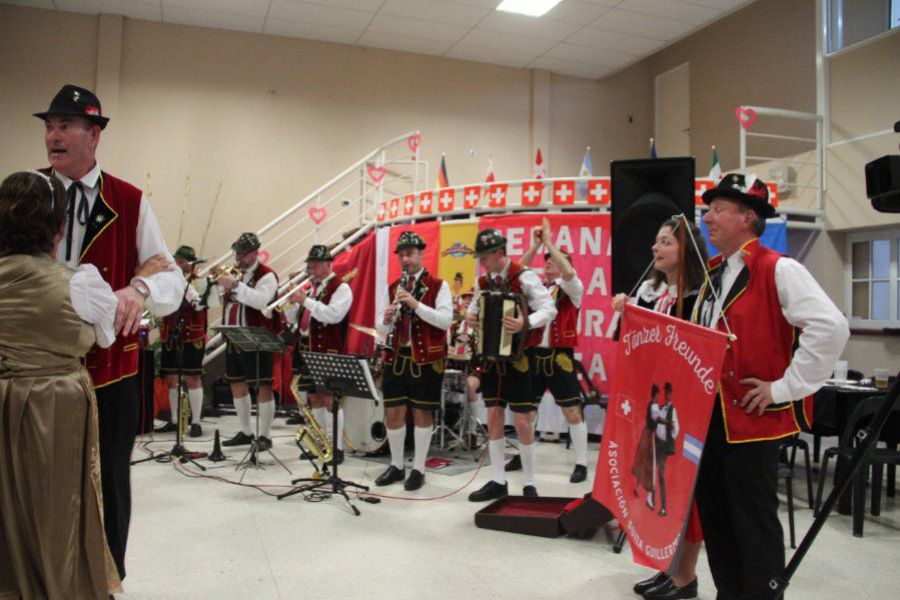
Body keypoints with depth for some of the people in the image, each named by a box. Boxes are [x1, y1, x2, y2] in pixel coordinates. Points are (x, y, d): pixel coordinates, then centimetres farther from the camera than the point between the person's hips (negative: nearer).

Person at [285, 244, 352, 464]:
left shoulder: (341, 288, -5)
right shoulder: (309, 289, 18)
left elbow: (333, 314, -21)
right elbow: (292, 319, 17)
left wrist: (305, 300, -20)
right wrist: (292, 301, -2)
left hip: (328, 353, -7)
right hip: (306, 351, 8)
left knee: (330, 399, -6)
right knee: (314, 398, 12)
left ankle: (337, 447, 1)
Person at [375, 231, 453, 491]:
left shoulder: (439, 285, -3)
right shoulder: (392, 287, 11)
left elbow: (446, 320, -16)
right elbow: (381, 329, 11)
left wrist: (416, 304, -25)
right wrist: (386, 319, -13)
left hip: (427, 359, -4)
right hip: (396, 358, 5)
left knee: (422, 413, 3)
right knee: (393, 413, 8)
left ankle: (418, 469, 16)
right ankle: (396, 466, 24)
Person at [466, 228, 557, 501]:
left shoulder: (524, 277, -13)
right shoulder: (483, 281, 6)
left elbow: (549, 309, -18)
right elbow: (474, 306, 19)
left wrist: (525, 323, -35)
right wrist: (471, 316, -4)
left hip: (518, 356, -6)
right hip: (491, 356, 6)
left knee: (522, 421, -3)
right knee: (494, 417, 8)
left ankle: (529, 483, 12)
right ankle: (498, 481, 18)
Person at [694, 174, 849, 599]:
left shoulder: (778, 270, -13)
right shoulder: (714, 274, 12)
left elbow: (831, 328, -24)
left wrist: (785, 387, -20)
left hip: (752, 419, -8)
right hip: (707, 416, 8)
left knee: (754, 522, 3)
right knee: (714, 516, 16)